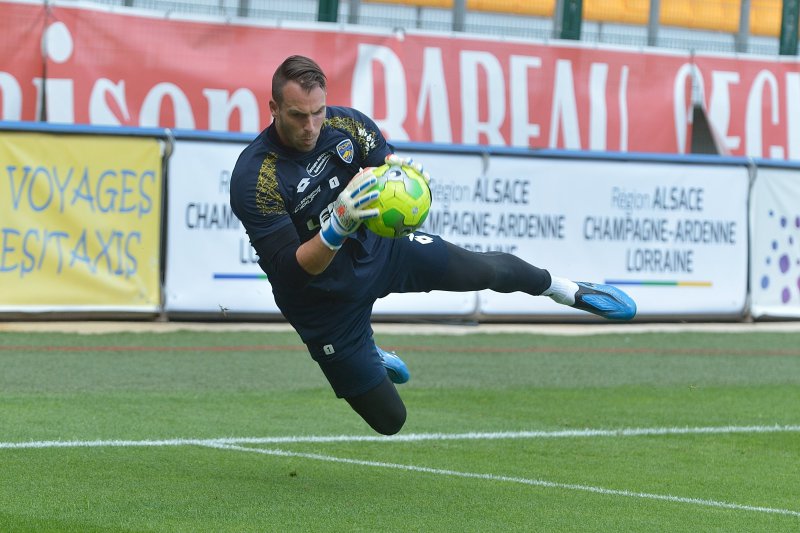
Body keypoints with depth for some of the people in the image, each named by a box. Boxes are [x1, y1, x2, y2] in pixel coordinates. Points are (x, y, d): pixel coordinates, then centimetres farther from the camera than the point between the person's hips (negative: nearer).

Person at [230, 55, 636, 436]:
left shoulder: (346, 124, -15)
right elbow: (289, 271, -32)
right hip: (325, 299, -4)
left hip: (378, 248, 4)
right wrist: (339, 226, -49)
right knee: (389, 420, 3)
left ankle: (571, 292, 44)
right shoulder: (253, 178, -30)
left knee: (488, 269, 10)